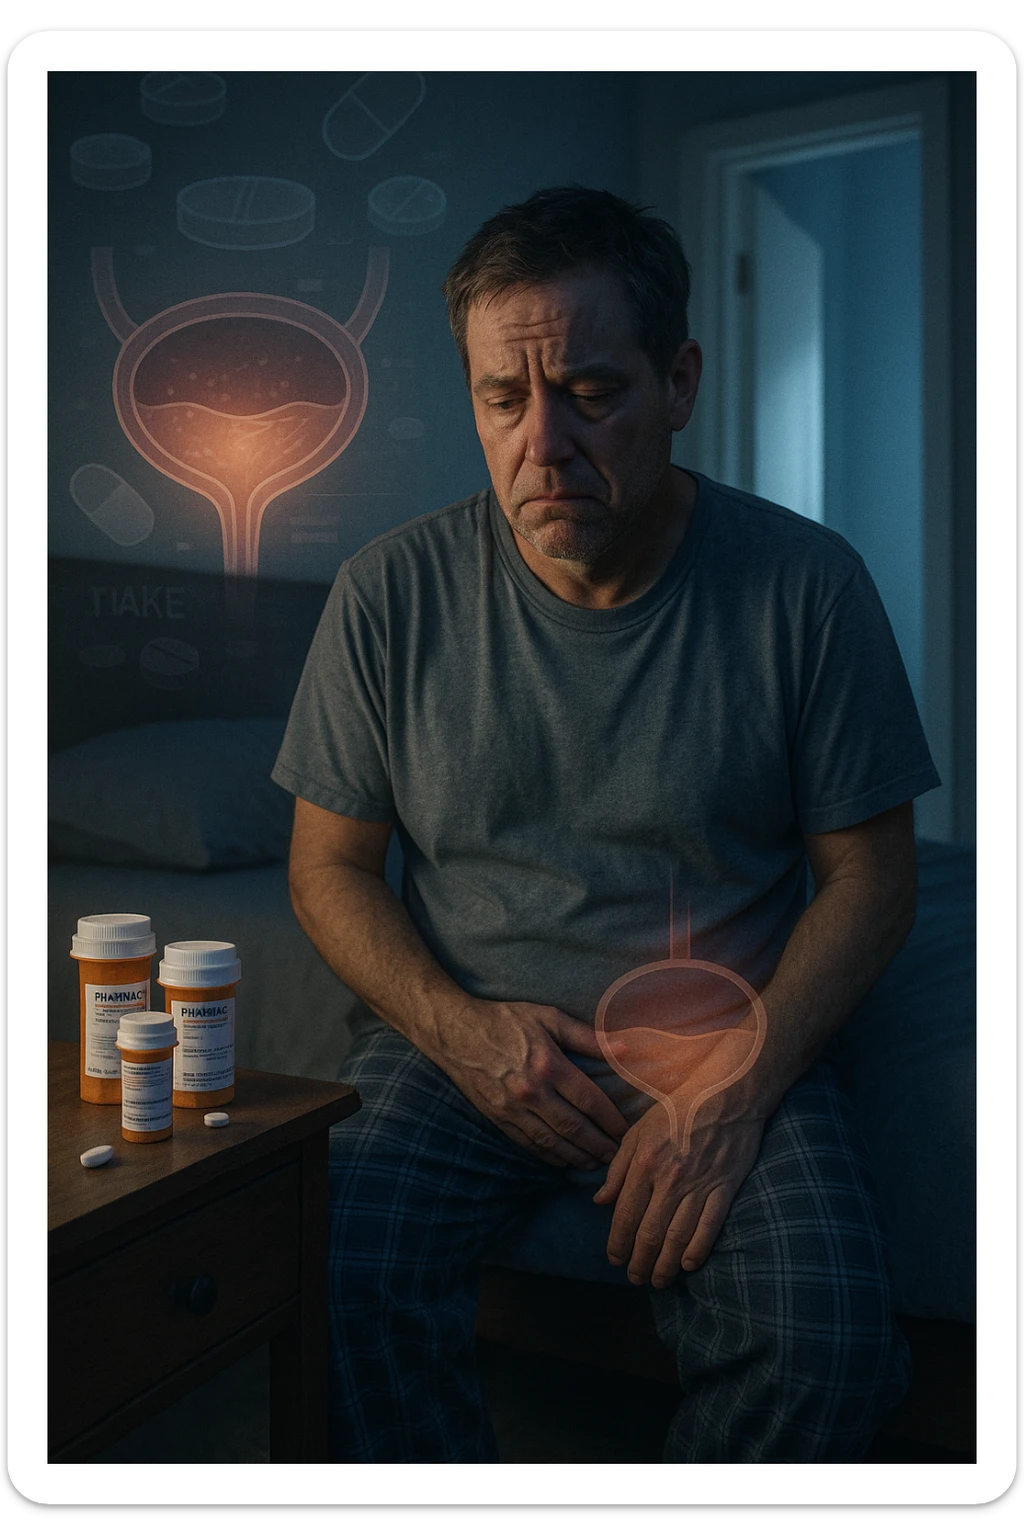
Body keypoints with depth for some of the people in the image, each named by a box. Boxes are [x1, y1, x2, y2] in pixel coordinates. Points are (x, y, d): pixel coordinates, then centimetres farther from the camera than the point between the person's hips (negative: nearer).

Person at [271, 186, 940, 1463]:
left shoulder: (805, 585, -5)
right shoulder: (391, 593, -3)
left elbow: (871, 876, -1)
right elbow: (329, 865, 4)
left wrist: (740, 1085, -15)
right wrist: (459, 1028, -13)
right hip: (459, 1036, 1)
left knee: (827, 1343, -25)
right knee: (342, 1282, -25)